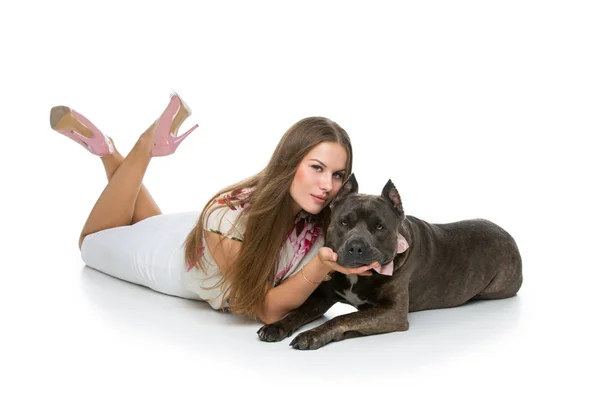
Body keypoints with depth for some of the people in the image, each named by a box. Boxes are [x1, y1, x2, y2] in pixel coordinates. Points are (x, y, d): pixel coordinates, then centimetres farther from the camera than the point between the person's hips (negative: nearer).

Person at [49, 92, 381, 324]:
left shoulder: (322, 219, -32)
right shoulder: (231, 217, -45)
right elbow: (267, 310, -42)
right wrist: (321, 267, -57)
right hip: (166, 250, -4)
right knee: (93, 243, 29)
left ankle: (111, 153, 31)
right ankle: (147, 146, 22)